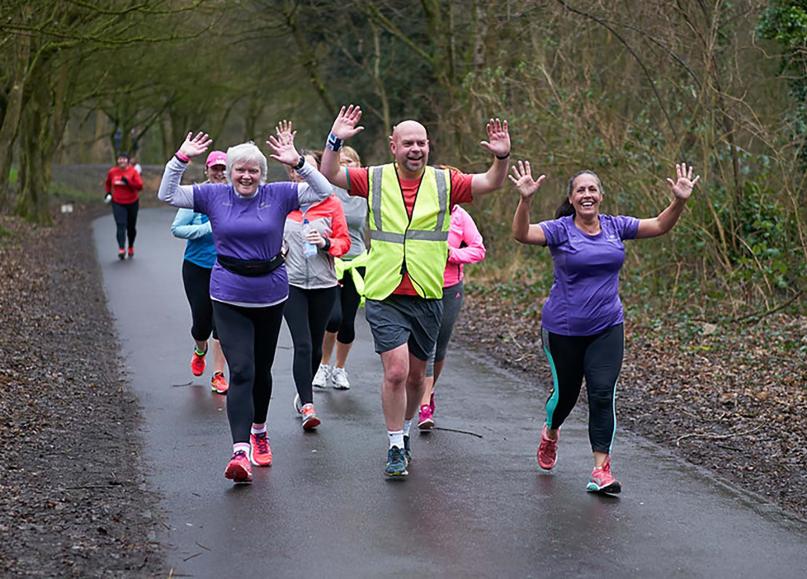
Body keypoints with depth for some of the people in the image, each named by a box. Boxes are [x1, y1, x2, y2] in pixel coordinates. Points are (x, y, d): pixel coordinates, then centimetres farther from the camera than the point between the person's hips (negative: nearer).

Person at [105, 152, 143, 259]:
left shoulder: (133, 172, -8)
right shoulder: (112, 172, 0)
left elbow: (140, 185, -17)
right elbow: (108, 182, 21)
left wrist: (128, 181, -27)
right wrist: (108, 192, 11)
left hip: (132, 203, 0)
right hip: (118, 203, 0)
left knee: (131, 227, 12)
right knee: (121, 225, -16)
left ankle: (131, 247, 36)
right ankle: (121, 249, -28)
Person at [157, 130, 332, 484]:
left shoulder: (277, 195, 0)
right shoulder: (214, 196, 1)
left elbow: (323, 191, -4)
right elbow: (167, 194, 1)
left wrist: (297, 163, -15)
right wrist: (181, 158, -9)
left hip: (270, 297, 2)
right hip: (229, 299, -2)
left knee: (262, 371, 17)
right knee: (241, 372, -13)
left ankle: (259, 432, 40)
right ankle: (241, 450, -19)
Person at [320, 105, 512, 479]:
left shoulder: (444, 182, 4)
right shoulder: (375, 180, 2)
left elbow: (490, 183, 0)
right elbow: (329, 175, 0)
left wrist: (502, 157, -18)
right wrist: (335, 141, -15)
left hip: (427, 297, 2)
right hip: (385, 297, -2)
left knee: (416, 375, 12)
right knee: (396, 371, -13)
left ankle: (404, 431, 36)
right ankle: (396, 448, 1)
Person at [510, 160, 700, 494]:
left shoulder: (615, 227, 4)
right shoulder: (560, 229, -9)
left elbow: (659, 226, 6)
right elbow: (522, 234, -24)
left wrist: (679, 201, -12)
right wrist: (525, 200, -41)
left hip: (607, 329, 2)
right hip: (563, 329, -2)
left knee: (603, 395, -8)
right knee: (565, 392, 11)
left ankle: (601, 470, -6)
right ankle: (550, 434, 45)